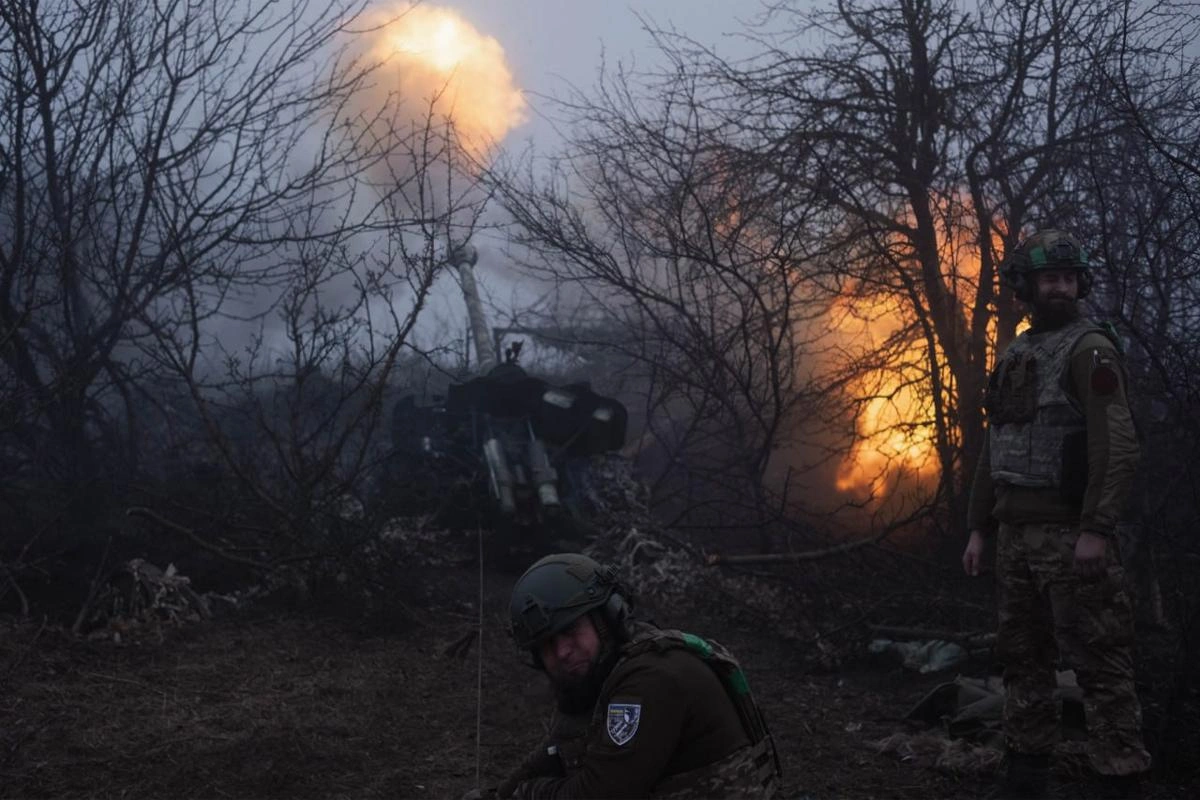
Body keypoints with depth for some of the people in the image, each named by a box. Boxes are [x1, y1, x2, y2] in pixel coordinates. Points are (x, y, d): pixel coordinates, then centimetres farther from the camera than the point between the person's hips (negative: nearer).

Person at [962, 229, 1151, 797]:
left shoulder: (1090, 350, -6)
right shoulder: (1012, 358, 17)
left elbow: (1117, 445, -15)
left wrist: (1097, 530, -22)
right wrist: (978, 526, 14)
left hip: (1069, 533, -7)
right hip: (1016, 533, 7)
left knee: (1098, 659, -6)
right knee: (1022, 655, 12)